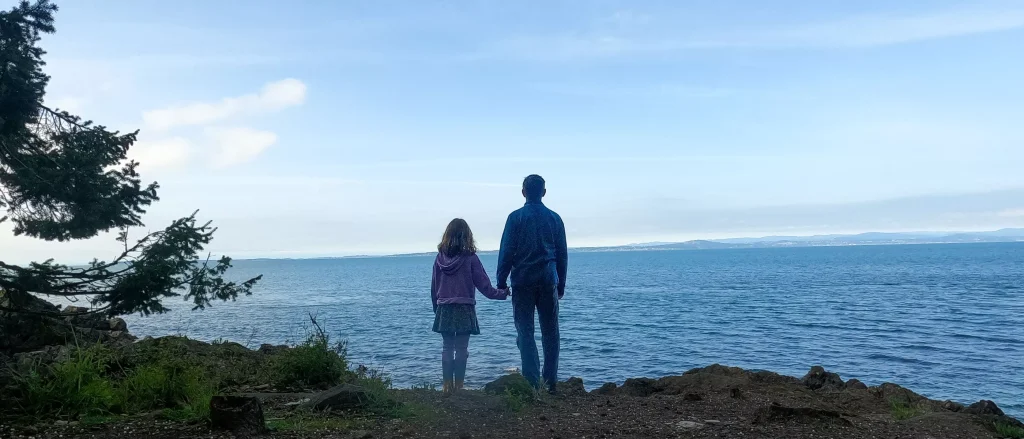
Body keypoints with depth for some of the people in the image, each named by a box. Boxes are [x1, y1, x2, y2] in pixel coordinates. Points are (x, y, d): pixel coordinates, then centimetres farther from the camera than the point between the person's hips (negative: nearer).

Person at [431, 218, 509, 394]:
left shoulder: (440, 257, 0)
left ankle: (448, 385, 11)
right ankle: (459, 386, 6)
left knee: (447, 348, 9)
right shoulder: (470, 257, -9)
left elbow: (434, 287, 6)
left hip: (444, 310, 3)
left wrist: (436, 308, 18)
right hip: (464, 310, -3)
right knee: (461, 349, 4)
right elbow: (484, 285, -7)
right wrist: (503, 293, 6)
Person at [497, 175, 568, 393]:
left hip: (523, 281, -3)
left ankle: (532, 381, -5)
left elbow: (506, 252, -4)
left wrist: (501, 281, 3)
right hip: (548, 281, 3)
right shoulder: (554, 218, 6)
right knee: (550, 333, 10)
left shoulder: (516, 217, -3)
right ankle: (550, 381, 11)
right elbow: (562, 254, 11)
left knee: (525, 332, 1)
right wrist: (561, 283, 19)